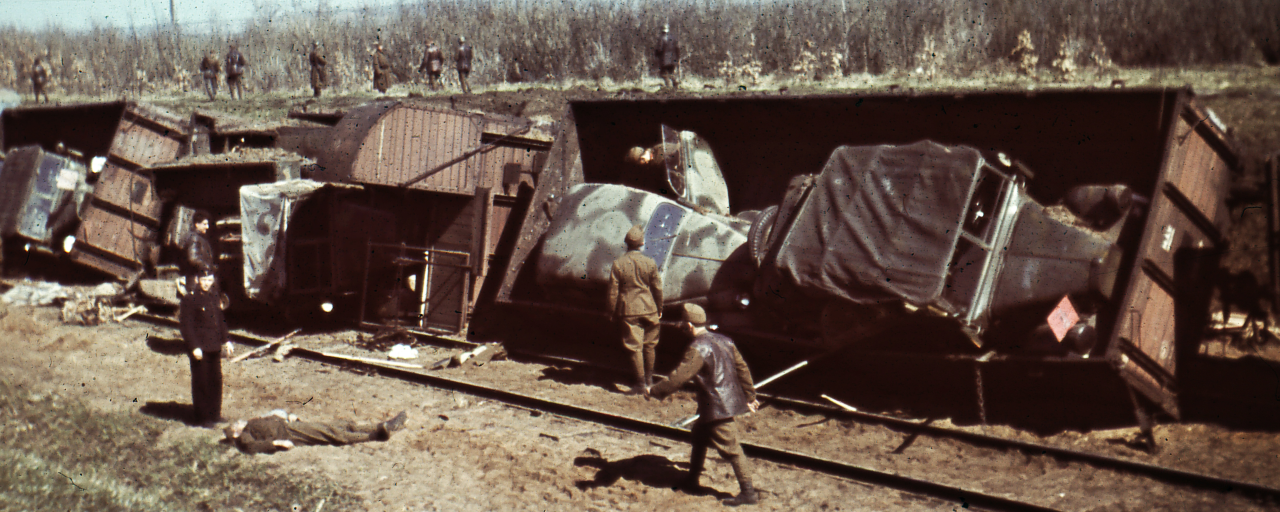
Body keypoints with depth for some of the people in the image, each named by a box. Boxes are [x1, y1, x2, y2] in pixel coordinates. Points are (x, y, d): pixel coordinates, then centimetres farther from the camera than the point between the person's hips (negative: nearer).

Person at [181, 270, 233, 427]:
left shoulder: (214, 296, 9)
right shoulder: (189, 299, -12)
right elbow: (186, 325, -15)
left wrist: (225, 341, 15)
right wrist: (194, 347, -19)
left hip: (214, 346, 7)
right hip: (200, 347, -7)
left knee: (216, 379, 14)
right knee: (201, 381, 0)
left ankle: (214, 413, 27)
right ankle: (202, 416, 10)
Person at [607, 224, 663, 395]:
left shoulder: (618, 264, -9)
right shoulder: (649, 263, -6)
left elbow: (613, 292, -5)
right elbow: (657, 288, 1)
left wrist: (612, 314, 5)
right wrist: (659, 309, 15)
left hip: (628, 311, -2)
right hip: (649, 309, 2)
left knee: (634, 346, 2)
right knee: (649, 345, 17)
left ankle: (641, 384, 2)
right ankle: (649, 378, 28)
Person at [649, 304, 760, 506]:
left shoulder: (698, 348, -19)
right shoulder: (723, 340, 8)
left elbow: (680, 376, -23)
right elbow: (742, 368, 13)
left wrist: (655, 391, -12)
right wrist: (750, 395, 23)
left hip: (718, 407, -10)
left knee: (730, 449, -3)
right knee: (699, 435, 23)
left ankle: (748, 493, 3)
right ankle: (691, 479, 36)